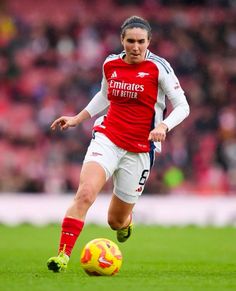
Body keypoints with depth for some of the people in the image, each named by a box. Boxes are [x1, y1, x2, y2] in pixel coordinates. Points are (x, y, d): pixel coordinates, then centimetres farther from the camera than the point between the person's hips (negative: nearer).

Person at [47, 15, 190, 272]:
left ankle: (126, 220, 45)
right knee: (85, 193, -26)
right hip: (107, 138, 2)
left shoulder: (158, 67, -7)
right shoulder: (110, 64, 5)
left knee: (116, 221, 7)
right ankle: (63, 255, -24)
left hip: (139, 150, -2)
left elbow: (182, 107, -6)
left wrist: (163, 126, -24)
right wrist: (77, 119, 20)